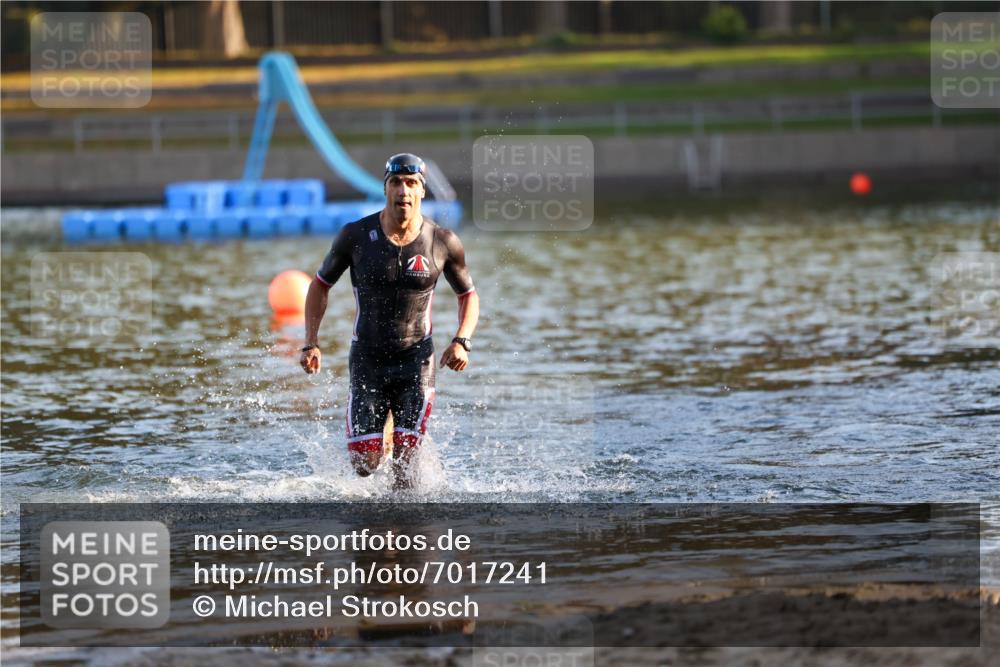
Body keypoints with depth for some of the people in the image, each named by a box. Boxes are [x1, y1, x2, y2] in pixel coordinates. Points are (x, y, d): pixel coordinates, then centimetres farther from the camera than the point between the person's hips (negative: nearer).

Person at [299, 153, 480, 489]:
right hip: (367, 359, 0)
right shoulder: (356, 235, -7)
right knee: (365, 464, -4)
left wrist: (462, 341, -7)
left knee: (404, 461, -10)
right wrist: (311, 344, -3)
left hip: (416, 360, 0)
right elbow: (320, 285, 6)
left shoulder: (443, 242, -5)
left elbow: (468, 295, 10)